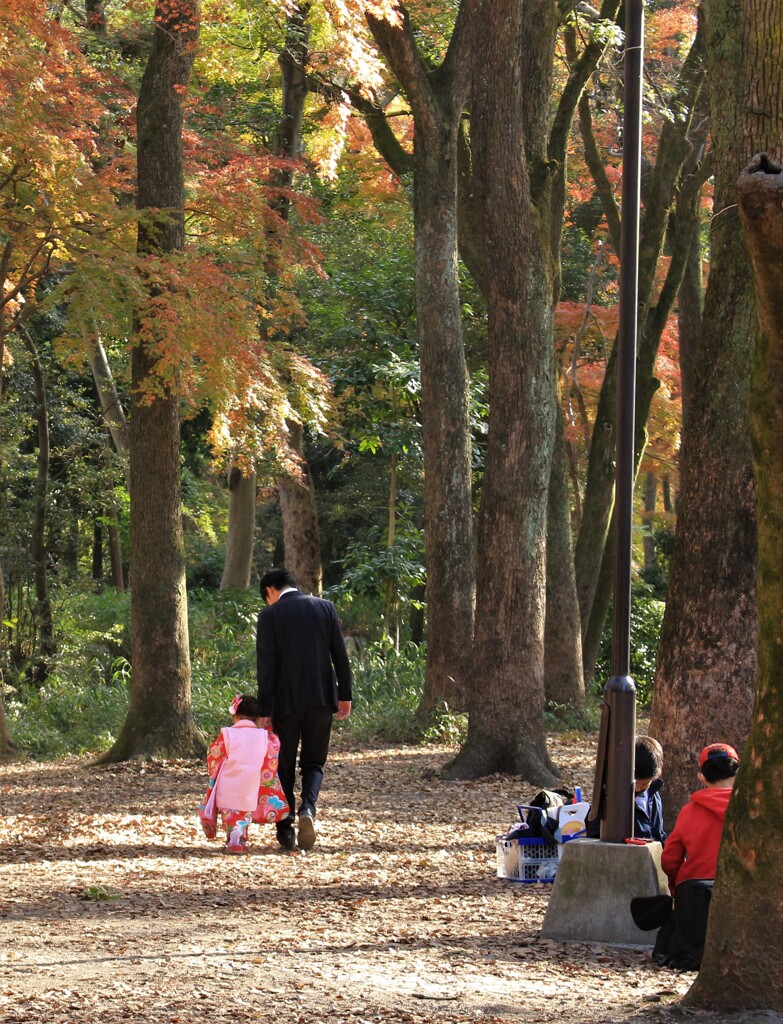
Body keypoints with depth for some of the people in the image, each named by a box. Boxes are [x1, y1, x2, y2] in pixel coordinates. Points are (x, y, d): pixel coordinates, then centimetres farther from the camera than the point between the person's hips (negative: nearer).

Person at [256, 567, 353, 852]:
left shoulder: (270, 615, -6)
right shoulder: (325, 607, 3)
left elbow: (266, 666, -9)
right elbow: (340, 655, 4)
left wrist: (265, 711, -8)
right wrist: (345, 696, 11)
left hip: (286, 701, -2)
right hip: (322, 699, 2)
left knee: (283, 766, 9)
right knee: (313, 762, 13)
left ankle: (285, 830, 8)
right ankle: (307, 808, -14)